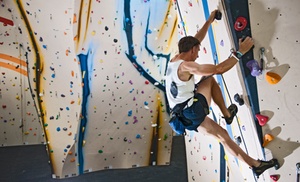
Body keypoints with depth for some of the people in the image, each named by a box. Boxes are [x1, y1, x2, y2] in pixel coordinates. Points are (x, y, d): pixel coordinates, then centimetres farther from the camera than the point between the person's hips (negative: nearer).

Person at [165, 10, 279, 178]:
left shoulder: (174, 61, 10)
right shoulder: (185, 66, -17)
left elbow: (194, 40, 21)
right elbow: (218, 69, -23)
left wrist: (209, 21, 27)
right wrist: (240, 52, -15)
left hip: (184, 117, 9)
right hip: (193, 110, -8)